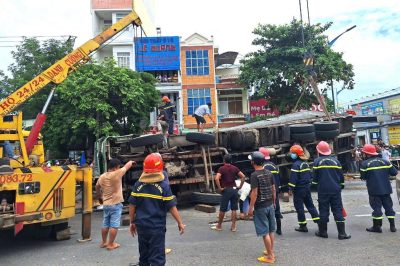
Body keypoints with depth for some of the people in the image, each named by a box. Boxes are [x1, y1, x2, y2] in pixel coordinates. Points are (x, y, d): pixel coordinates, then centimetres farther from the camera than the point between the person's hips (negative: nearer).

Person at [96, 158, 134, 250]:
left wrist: (99, 197, 34)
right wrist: (131, 162, 19)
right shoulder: (117, 174, -16)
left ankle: (104, 242, 28)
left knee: (105, 225, 17)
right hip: (115, 204, -7)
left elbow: (97, 187, 18)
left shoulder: (102, 177, 2)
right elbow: (127, 166, -2)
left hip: (106, 204, 7)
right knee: (114, 225, 1)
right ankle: (110, 244, 6)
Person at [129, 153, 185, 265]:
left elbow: (132, 205, 2)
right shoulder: (163, 185, -12)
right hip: (157, 227, -4)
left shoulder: (138, 185, -3)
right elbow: (172, 207, -11)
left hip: (141, 226, 4)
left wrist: (132, 222, 14)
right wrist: (180, 223, 0)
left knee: (143, 257, 20)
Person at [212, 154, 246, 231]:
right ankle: (233, 226, 12)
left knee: (223, 209, 7)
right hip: (234, 189, 4)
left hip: (226, 190, -4)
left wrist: (219, 188, -13)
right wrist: (240, 186, 5)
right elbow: (243, 176, 1)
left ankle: (219, 226, 20)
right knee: (234, 209, 9)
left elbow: (217, 178, -22)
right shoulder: (234, 168, 5)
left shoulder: (222, 168, -7)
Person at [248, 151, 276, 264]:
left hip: (260, 207, -7)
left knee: (265, 232, 1)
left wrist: (251, 207, -13)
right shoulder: (269, 173, 3)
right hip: (270, 205, 7)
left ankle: (270, 256, 9)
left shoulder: (254, 175, -18)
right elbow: (273, 190, 8)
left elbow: (254, 193, -20)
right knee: (271, 231, 16)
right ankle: (270, 251, 29)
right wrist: (274, 202, 19)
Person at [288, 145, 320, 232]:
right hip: (307, 188, 8)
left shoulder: (296, 165, -17)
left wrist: (291, 188, -13)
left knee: (299, 208, 2)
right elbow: (310, 175, 17)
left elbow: (293, 179, -20)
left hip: (299, 189, -8)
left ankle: (303, 226, 8)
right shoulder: (306, 163, 10)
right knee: (310, 205, 16)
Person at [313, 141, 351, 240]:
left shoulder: (317, 161, -5)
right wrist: (341, 186, 21)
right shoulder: (335, 160, 4)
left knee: (323, 210, 6)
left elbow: (315, 177, -2)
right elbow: (341, 176, 9)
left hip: (323, 190, -2)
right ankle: (341, 233, 6)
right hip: (336, 190, 2)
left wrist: (315, 184, 15)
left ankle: (322, 231, 15)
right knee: (338, 210, 6)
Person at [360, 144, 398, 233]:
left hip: (374, 190, -4)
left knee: (377, 207, 3)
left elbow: (363, 177, -6)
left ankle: (377, 226, 7)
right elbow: (394, 172, 3)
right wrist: (385, 173, 19)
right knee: (388, 206, 14)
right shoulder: (384, 161, 4)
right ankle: (392, 226, 20)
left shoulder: (365, 163, -9)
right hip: (386, 189, 4)